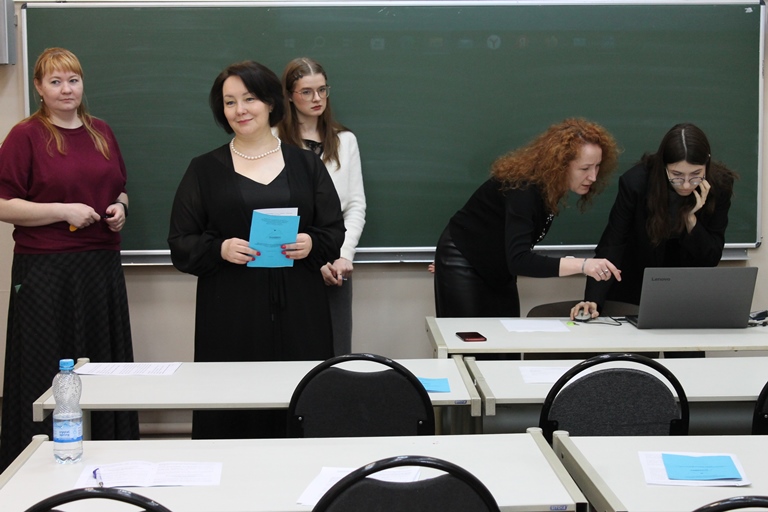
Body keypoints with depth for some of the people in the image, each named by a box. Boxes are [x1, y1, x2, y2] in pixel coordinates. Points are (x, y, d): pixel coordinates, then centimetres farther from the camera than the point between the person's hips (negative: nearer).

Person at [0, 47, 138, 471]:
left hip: (102, 266, 5)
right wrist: (64, 211, -16)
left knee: (105, 365, 9)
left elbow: (119, 189, 25)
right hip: (46, 272, -5)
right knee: (48, 372, -2)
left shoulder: (101, 133, 14)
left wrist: (120, 208, 3)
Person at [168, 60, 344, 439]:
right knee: (232, 418, -5)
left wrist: (312, 244, -9)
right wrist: (219, 250, -12)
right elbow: (180, 244, 7)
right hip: (229, 315, -1)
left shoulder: (305, 164, 12)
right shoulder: (204, 170, 9)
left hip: (297, 314, 1)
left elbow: (335, 231, 12)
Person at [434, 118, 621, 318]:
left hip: (500, 269, 8)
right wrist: (582, 265, -51)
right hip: (463, 263, -7)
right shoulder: (523, 188, -33)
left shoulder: (554, 187, -9)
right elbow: (518, 260, -43)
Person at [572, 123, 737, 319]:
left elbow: (712, 258, -10)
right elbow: (611, 246, -21)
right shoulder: (635, 182, -23)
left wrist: (691, 218, -27)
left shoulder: (719, 185, -17)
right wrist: (593, 300, -34)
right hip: (634, 292, -1)